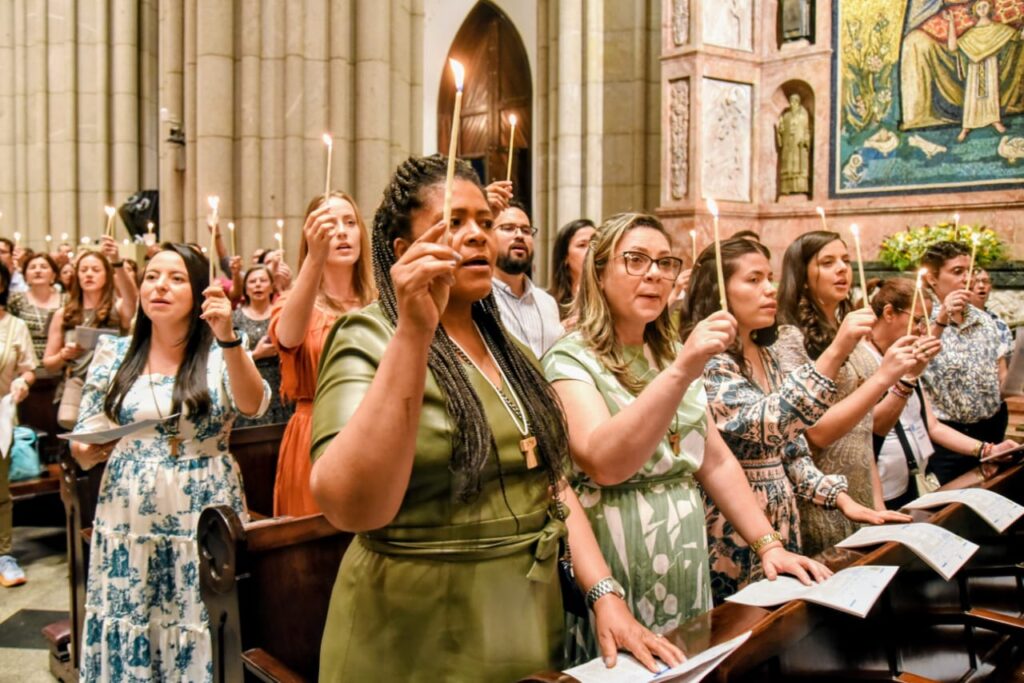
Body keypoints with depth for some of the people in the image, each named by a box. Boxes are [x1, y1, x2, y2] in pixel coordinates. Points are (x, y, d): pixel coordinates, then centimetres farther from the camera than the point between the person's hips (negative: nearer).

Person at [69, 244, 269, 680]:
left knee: (196, 641, 3)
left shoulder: (221, 354, -2)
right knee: (125, 639, 8)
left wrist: (228, 337, -34)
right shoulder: (113, 354, 6)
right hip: (126, 521, 3)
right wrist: (84, 451, -13)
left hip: (201, 523, -2)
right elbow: (86, 438, 10)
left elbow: (253, 405, -22)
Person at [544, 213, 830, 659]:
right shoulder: (570, 359, -12)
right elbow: (604, 464, -28)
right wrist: (681, 372, -34)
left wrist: (768, 544, 3)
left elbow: (717, 462, 13)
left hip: (686, 580, 7)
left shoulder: (671, 355, 12)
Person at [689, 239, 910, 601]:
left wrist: (841, 498, 2)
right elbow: (766, 425, -31)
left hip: (781, 526, 8)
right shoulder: (706, 362, -16)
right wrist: (834, 352, -35)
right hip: (735, 538, -8)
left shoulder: (766, 357, 10)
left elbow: (791, 450, 14)